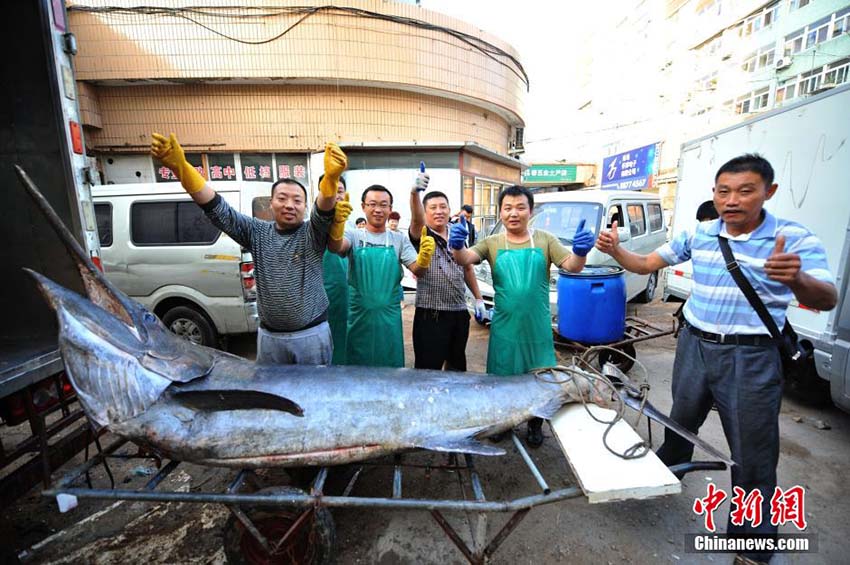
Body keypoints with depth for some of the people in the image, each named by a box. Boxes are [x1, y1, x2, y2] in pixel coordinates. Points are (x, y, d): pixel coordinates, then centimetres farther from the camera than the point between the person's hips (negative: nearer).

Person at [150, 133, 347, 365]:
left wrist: (331, 177, -47)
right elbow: (217, 209, -5)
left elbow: (324, 210, -25)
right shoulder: (258, 233, 3)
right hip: (269, 337, 3)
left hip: (312, 335, -3)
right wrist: (180, 166, -19)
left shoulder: (313, 232, -5)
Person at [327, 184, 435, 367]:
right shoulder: (353, 235, -1)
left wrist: (424, 257, -31)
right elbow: (335, 247, -23)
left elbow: (417, 270, -7)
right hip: (359, 316, -1)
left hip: (389, 317, 1)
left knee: (390, 366, 13)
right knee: (357, 367, 13)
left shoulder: (399, 239, 3)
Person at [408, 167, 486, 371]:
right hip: (431, 315, -5)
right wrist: (415, 192, -50)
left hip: (460, 313, 6)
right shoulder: (421, 235, -7)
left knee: (457, 366, 20)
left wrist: (478, 299, 16)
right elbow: (416, 219, -30)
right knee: (429, 370, -1)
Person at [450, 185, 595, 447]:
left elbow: (572, 266, -11)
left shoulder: (545, 240, -2)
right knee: (502, 377, 15)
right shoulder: (492, 243, -2)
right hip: (505, 326, 0)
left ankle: (535, 426, 40)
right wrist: (457, 247, -40)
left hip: (537, 326, 1)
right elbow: (466, 259, -17)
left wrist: (580, 252, -34)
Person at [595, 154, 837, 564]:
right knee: (681, 421, 24)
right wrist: (615, 250, -15)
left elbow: (826, 301, -20)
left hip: (751, 358, -3)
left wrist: (797, 278, -43)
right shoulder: (698, 234, 0)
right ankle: (665, 472, 50)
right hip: (694, 346, 3)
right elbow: (647, 264, 4)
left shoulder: (795, 238, -11)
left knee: (753, 456, 9)